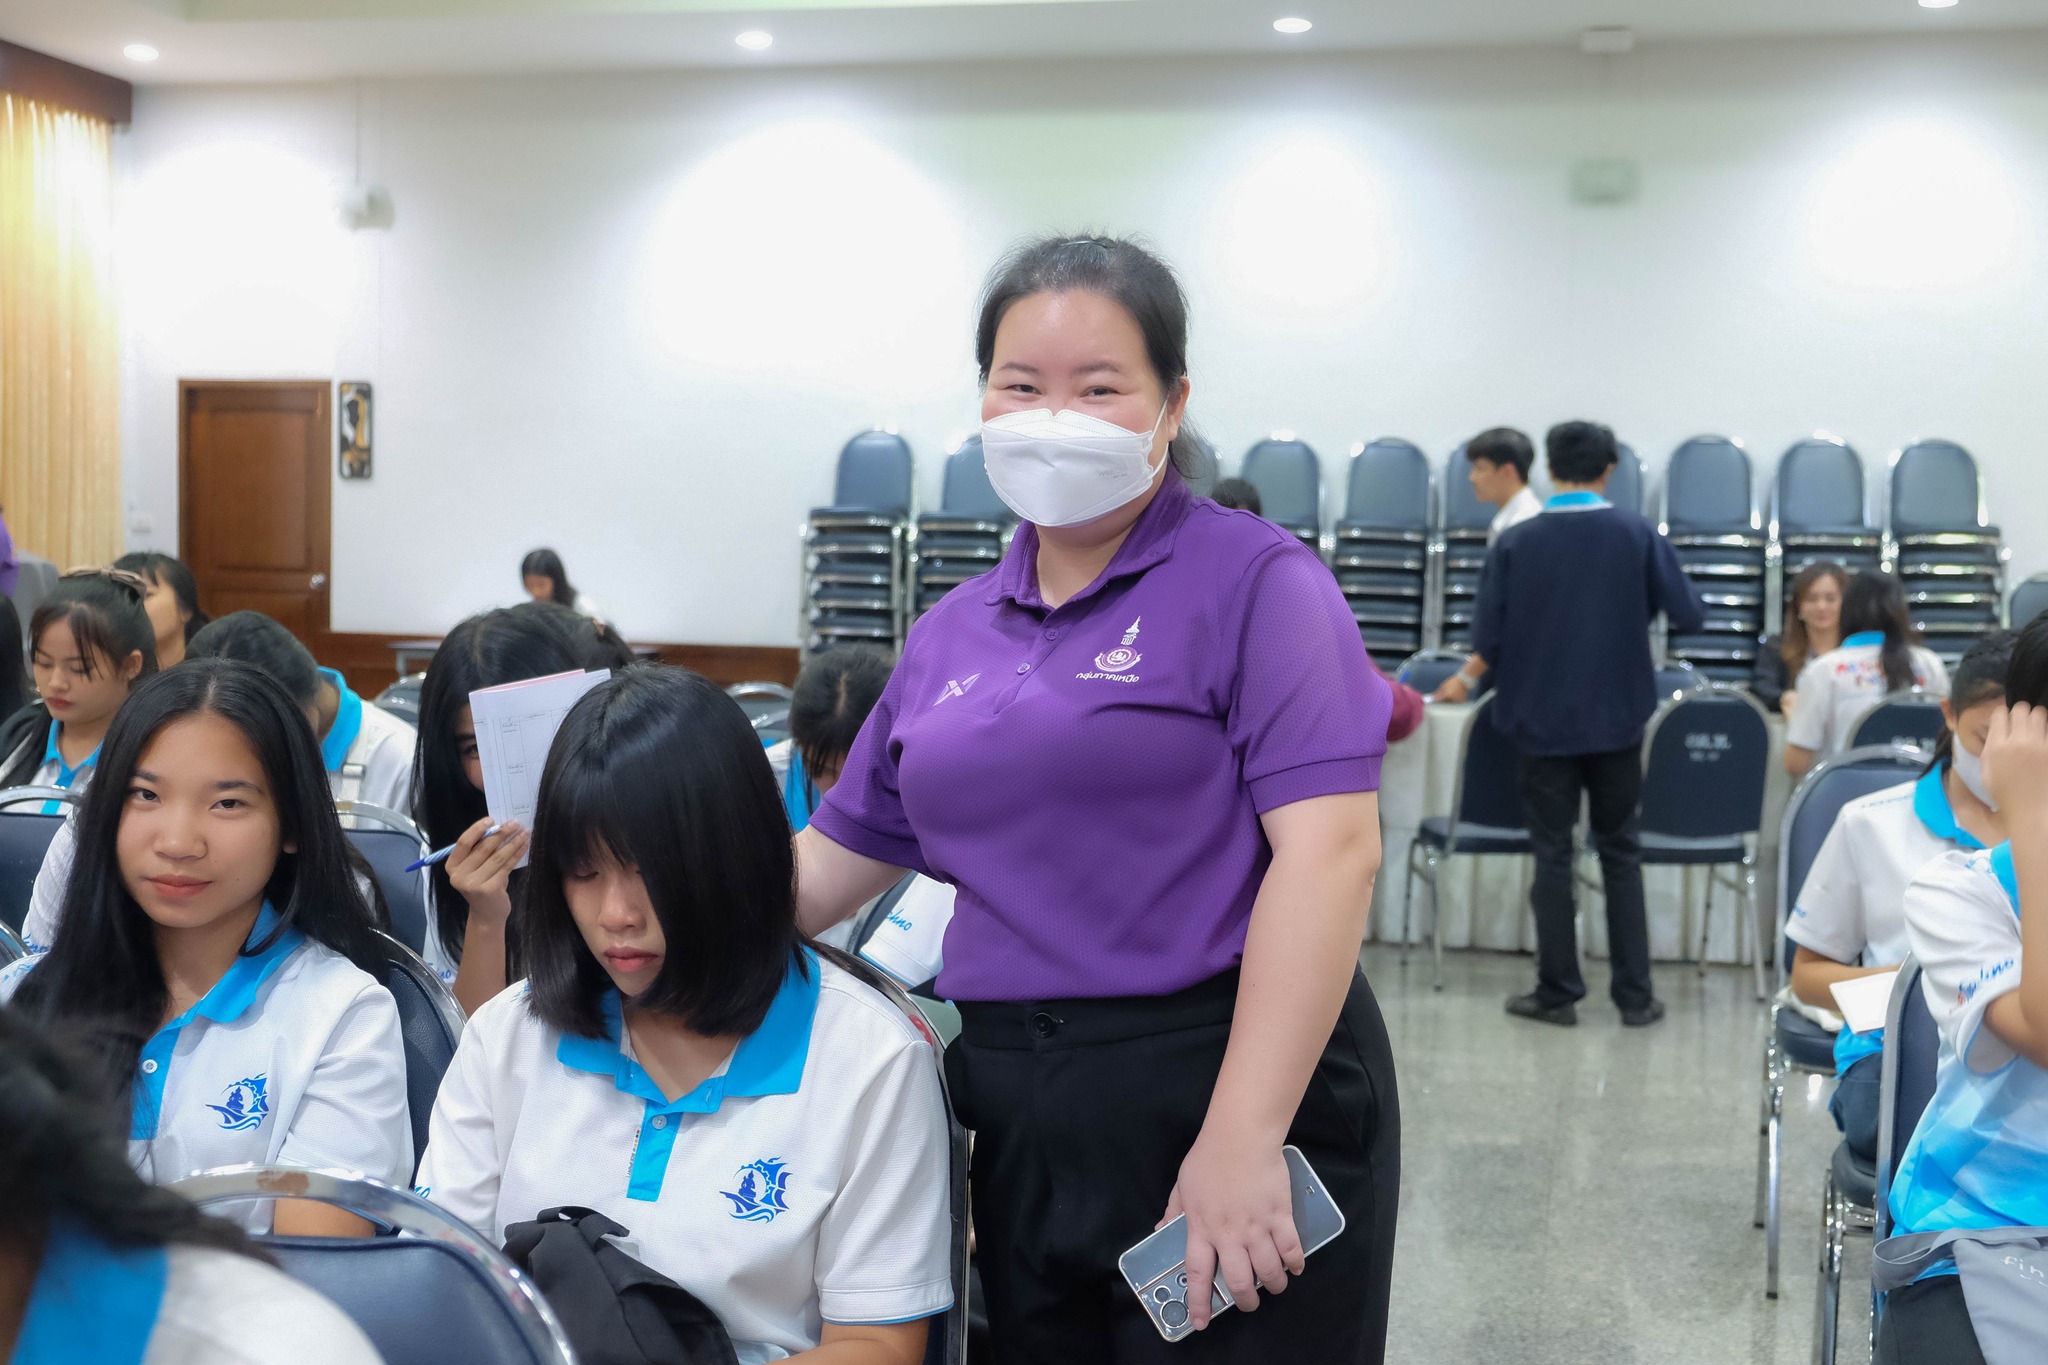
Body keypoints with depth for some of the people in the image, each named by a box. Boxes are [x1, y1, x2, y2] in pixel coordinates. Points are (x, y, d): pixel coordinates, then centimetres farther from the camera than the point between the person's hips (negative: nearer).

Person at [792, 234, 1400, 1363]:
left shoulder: (1252, 580, -7)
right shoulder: (951, 634, 12)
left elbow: (1329, 848, -16)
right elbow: (835, 858, 16)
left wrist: (1243, 1140, -22)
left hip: (1241, 1097, -5)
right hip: (1022, 1133, 6)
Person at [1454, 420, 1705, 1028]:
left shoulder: (1516, 542, -8)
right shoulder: (1637, 533, -6)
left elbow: (1487, 639, -8)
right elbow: (1689, 615, -5)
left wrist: (1469, 676, 13)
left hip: (1544, 719, -1)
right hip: (1617, 717, 1)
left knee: (1553, 855, 8)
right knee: (1620, 852, 11)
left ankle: (1558, 992, 12)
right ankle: (1635, 995, 12)